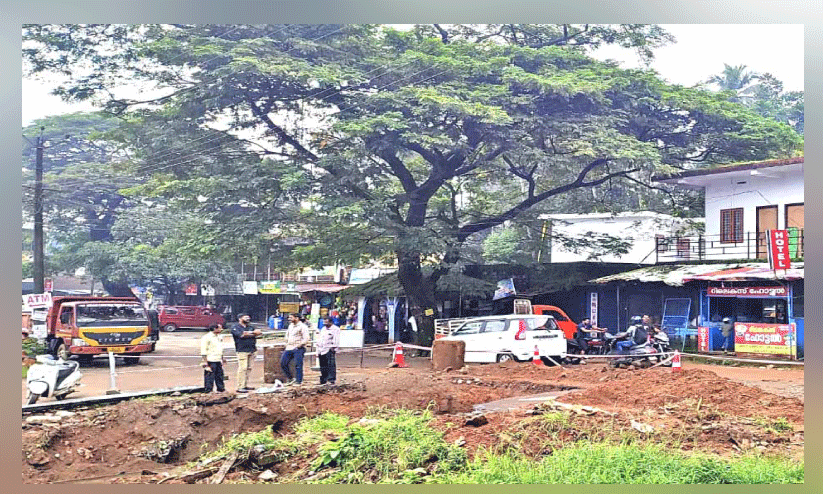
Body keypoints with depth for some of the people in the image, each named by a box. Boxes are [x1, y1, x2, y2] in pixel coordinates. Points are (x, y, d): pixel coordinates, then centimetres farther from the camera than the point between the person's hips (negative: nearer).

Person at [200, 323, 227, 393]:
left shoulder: (218, 336, 15)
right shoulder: (206, 337, -12)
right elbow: (203, 351, -14)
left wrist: (222, 358, 24)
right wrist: (205, 362, -17)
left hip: (218, 361, 8)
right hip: (210, 361, -8)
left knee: (219, 375, 13)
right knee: (210, 376, -4)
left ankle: (221, 389, 23)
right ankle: (208, 391, 3)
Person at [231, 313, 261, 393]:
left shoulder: (249, 328, 22)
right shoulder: (236, 328, 2)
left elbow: (260, 332, 9)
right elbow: (242, 334, -16)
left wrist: (247, 334, -8)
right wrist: (253, 333, -7)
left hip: (251, 350, 7)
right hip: (242, 351, -7)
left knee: (249, 368, 5)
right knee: (242, 368, -12)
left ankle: (246, 385, 12)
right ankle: (240, 387, -10)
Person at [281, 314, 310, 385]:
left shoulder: (302, 326, -7)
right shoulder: (290, 325, 17)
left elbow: (306, 339, -13)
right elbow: (287, 335, 33)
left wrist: (298, 345, -16)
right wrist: (287, 343, 19)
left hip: (298, 349, -8)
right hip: (289, 348, 8)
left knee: (298, 365, -7)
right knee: (283, 363, 3)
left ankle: (299, 381, 1)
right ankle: (291, 378, 15)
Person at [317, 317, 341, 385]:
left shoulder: (335, 329, 0)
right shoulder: (323, 329, 23)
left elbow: (336, 340, -8)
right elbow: (319, 339, 25)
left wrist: (333, 347, -16)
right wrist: (318, 351, 20)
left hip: (329, 349, -7)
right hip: (321, 350, 7)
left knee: (330, 364, -13)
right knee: (323, 366, 7)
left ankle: (331, 379, -12)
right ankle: (323, 380, 13)